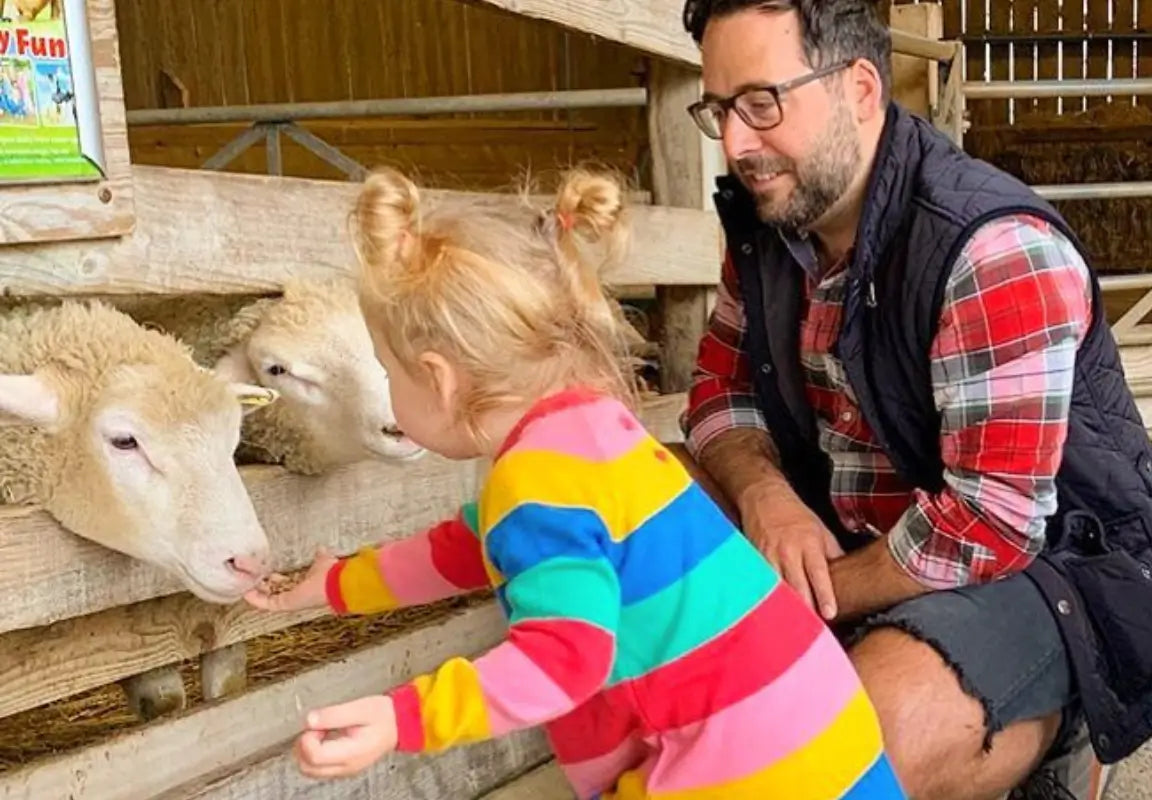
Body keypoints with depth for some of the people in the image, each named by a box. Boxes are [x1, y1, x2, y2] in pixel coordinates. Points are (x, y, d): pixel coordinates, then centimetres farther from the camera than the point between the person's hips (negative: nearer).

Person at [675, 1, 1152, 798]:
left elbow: (988, 527, -28)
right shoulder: (769, 224, 0)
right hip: (871, 545, 8)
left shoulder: (995, 250, -25)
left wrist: (801, 599, -17)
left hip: (1049, 568, -8)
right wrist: (762, 492, -15)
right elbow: (721, 389, 8)